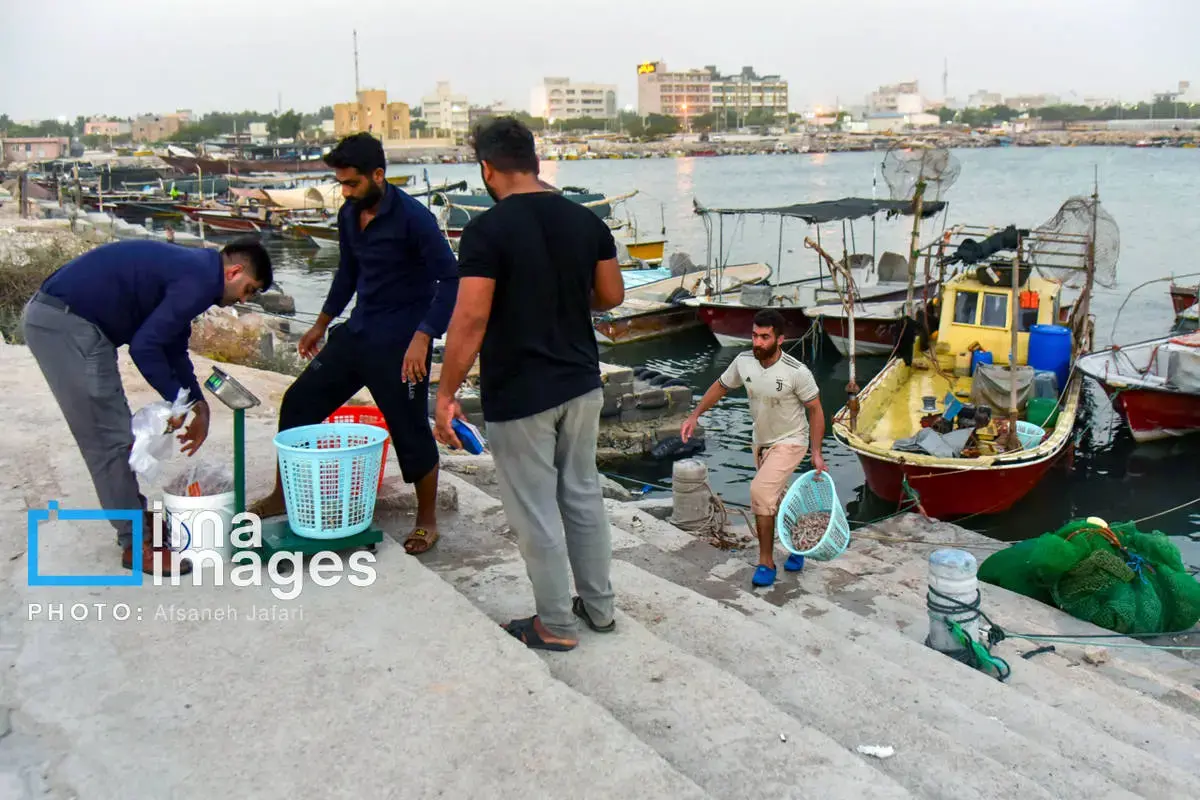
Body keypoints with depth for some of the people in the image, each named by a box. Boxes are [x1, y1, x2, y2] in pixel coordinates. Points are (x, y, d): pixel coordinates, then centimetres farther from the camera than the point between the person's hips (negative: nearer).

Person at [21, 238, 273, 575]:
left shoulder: (192, 270, 16)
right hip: (64, 323, -10)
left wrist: (198, 405, 20)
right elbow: (144, 346, -18)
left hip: (54, 316, 10)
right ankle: (136, 543, 8)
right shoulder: (200, 280, -15)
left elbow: (173, 347, 23)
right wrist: (178, 401, -5)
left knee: (114, 430, 19)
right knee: (111, 437, -3)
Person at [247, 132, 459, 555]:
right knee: (299, 402, 9)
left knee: (410, 430, 0)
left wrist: (422, 337, -29)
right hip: (356, 332, 8)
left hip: (400, 343, -8)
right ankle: (282, 495, 26)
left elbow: (450, 279, -21)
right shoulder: (349, 214, 5)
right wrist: (321, 324, 24)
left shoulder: (413, 218, -18)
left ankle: (427, 521, 19)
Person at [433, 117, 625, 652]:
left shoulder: (486, 231, -16)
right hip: (581, 384, 6)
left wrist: (445, 395, -12)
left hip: (518, 396, -6)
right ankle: (598, 607, 31)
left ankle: (556, 625, 20)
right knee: (583, 495, 19)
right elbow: (611, 296, 10)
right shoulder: (586, 221, 2)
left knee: (536, 512, 7)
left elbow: (471, 321, -20)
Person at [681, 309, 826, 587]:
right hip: (761, 441, 6)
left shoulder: (797, 372, -26)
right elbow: (720, 386, 3)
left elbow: (815, 409, -13)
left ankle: (766, 562, -9)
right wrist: (695, 415, -4)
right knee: (776, 498, 21)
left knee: (760, 490, -23)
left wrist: (816, 453, -14)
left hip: (790, 442, -6)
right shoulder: (744, 361, -14)